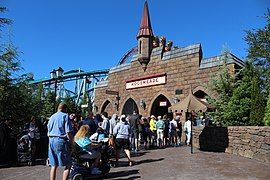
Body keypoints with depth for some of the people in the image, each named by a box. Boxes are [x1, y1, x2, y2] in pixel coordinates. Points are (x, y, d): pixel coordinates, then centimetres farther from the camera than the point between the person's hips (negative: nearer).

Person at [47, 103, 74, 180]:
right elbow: (68, 132, -13)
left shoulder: (51, 117, 17)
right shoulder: (65, 116, -5)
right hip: (61, 141, -7)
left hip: (51, 141, 7)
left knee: (53, 166, 13)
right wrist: (72, 143, -5)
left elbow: (48, 133, 21)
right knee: (68, 165, 1)